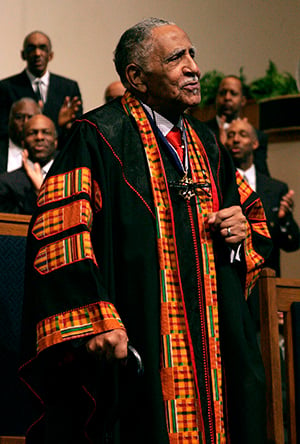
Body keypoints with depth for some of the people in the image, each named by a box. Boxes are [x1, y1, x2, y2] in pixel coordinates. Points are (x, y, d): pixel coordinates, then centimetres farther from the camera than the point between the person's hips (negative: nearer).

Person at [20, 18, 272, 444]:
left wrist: (244, 228, 3)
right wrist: (93, 320, -25)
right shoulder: (100, 138, -6)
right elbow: (60, 234, -16)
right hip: (135, 348, -6)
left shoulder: (206, 146, 17)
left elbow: (252, 212, 28)